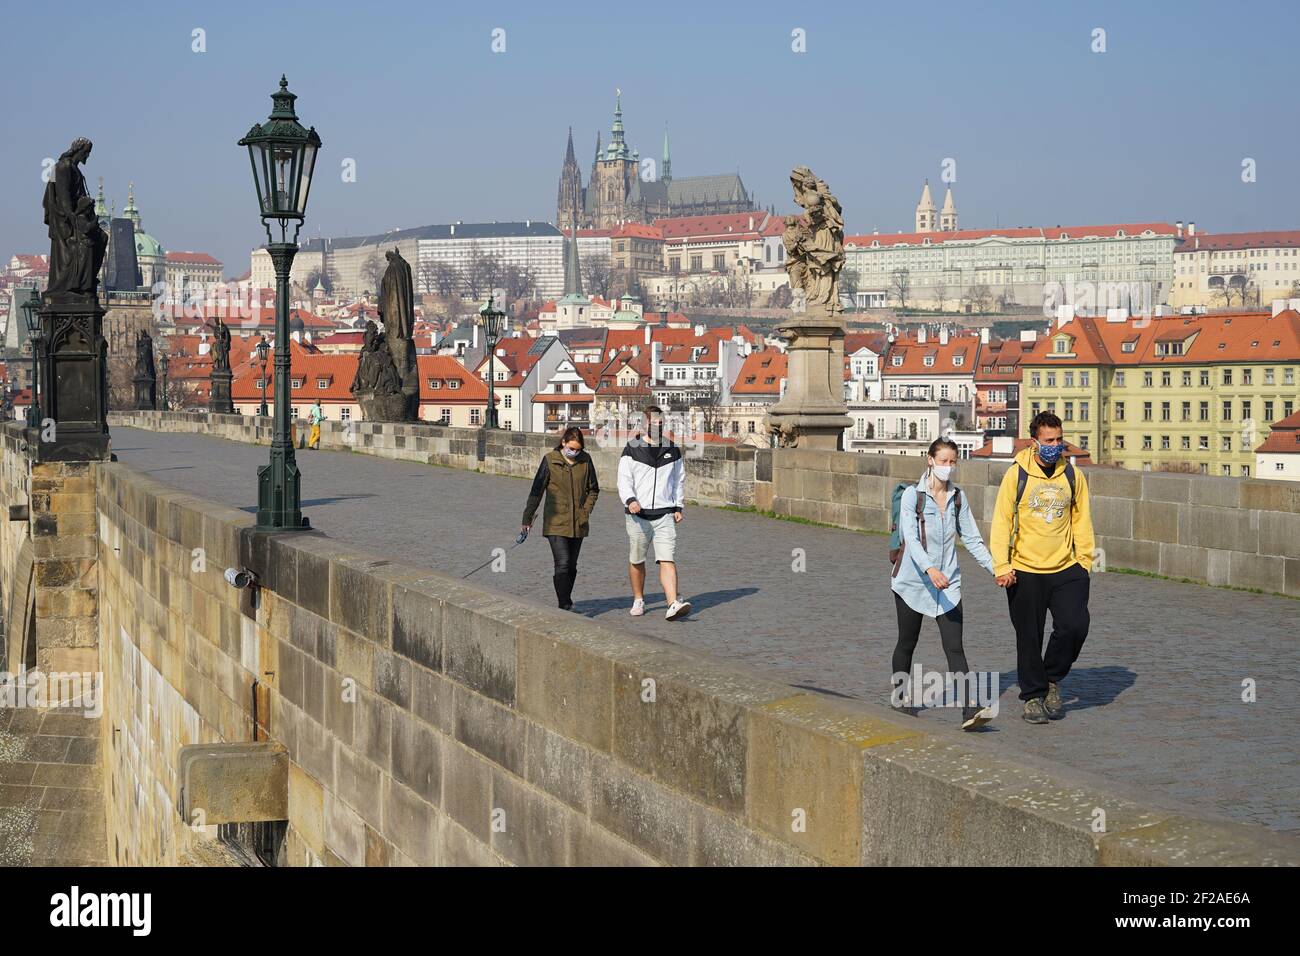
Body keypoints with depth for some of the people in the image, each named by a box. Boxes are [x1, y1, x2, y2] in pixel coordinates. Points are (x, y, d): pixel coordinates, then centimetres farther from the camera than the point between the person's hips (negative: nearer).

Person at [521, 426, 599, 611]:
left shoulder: (585, 460, 2)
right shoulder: (550, 460, -6)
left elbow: (593, 490, 14)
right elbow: (536, 491, 0)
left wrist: (586, 511, 0)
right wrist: (527, 519, 3)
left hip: (578, 524, 3)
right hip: (556, 523, -3)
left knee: (572, 566, 12)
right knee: (562, 564, -14)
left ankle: (566, 601, 27)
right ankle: (565, 606, -14)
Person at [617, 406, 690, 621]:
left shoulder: (672, 449, 11)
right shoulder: (632, 449, 1)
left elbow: (679, 480, 20)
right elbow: (624, 480, -3)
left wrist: (678, 507, 13)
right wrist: (630, 500, -21)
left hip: (664, 514, 1)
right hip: (638, 515, -1)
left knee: (668, 560, -12)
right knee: (636, 561, 9)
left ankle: (673, 605, -23)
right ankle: (638, 600, 27)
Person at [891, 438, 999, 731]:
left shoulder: (958, 497, 6)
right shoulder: (913, 496, -9)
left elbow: (972, 539, 11)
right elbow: (911, 538, -21)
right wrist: (930, 569, -37)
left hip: (948, 584, 3)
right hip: (912, 582, -3)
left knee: (955, 647, -9)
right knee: (907, 643, 12)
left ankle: (970, 711, -20)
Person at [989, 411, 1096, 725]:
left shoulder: (1073, 476, 6)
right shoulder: (1016, 475, -3)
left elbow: (1081, 520, 14)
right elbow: (1001, 522, -3)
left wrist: (1085, 560, 7)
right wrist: (1001, 566, -10)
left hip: (1066, 569, 2)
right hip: (1024, 572, -2)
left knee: (1074, 626, -12)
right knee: (1029, 639, 3)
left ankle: (1053, 678, 13)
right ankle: (1034, 696, 19)